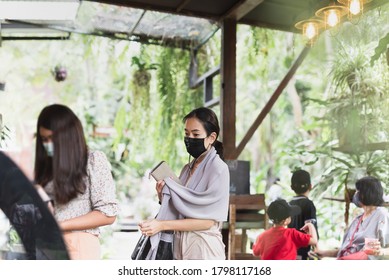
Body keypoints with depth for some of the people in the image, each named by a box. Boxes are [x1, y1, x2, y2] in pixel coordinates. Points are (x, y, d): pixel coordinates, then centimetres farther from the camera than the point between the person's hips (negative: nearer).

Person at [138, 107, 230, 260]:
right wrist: (163, 196, -5)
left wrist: (162, 225, -18)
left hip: (203, 249, -6)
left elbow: (208, 221, -15)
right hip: (180, 247, 6)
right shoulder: (187, 169, 12)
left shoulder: (218, 168, -9)